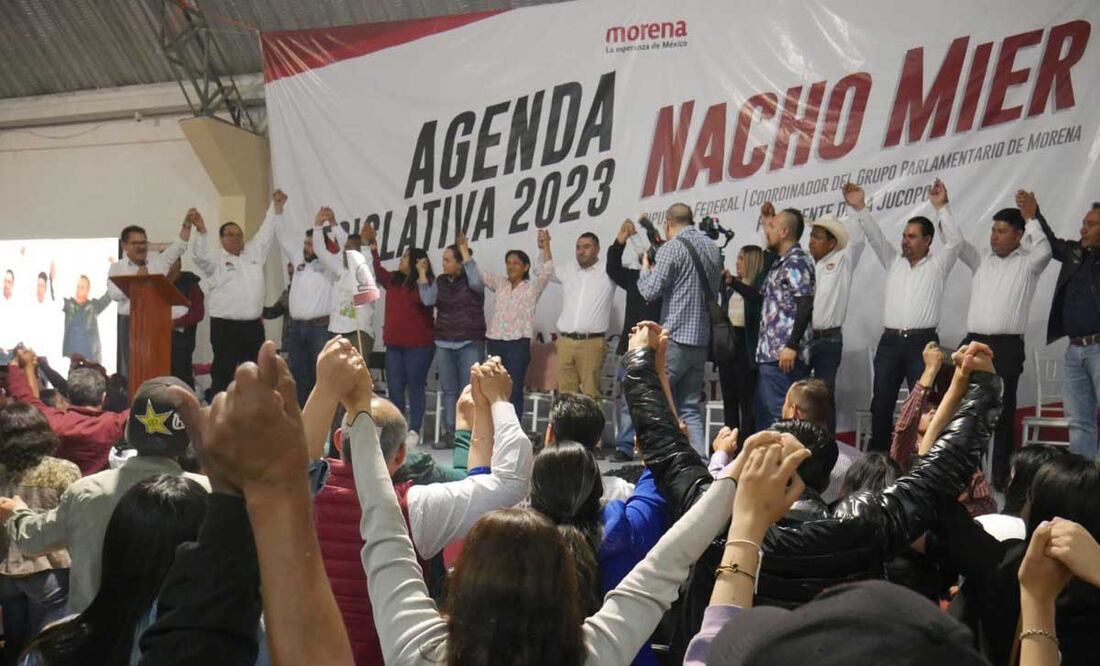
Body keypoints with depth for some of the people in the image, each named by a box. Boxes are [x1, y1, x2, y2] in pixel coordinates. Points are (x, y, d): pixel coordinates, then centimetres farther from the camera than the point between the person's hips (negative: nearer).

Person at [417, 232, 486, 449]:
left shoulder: (471, 281, -2)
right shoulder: (441, 281, 11)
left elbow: (476, 281, -25)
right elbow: (428, 299, -1)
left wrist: (465, 250, -20)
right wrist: (422, 273, -3)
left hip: (470, 344, -5)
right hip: (444, 344, 5)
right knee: (449, 391, 7)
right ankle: (449, 435, 12)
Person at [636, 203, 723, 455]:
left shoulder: (672, 248, -9)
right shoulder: (712, 247, 14)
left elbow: (650, 291, -10)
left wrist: (645, 269, 8)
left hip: (674, 337, -7)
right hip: (701, 339, 7)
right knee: (690, 407, 10)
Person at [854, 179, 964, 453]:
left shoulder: (937, 265, 6)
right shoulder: (894, 262, 15)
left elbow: (955, 241, -8)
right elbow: (874, 236, 7)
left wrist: (941, 207, -16)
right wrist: (860, 208, -6)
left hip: (923, 342, -3)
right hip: (890, 341, 4)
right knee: (881, 404, 4)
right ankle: (877, 456, 10)